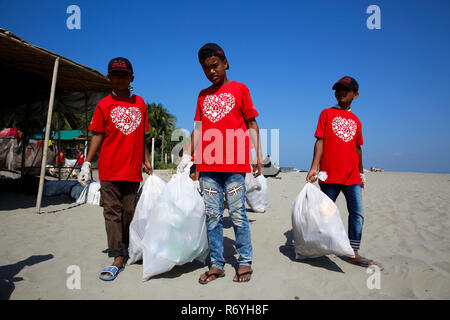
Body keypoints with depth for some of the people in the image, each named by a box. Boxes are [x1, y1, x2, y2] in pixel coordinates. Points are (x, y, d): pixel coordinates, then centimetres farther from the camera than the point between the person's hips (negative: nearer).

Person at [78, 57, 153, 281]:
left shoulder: (140, 103, 11)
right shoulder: (104, 104, 5)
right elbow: (98, 135, 3)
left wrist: (146, 161, 14)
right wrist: (87, 163, -3)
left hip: (133, 169, 2)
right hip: (110, 169, -2)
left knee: (129, 212, 8)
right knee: (112, 212, 0)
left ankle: (125, 245, 28)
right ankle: (118, 259, 4)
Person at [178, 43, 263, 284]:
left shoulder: (239, 89, 9)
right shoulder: (203, 95, 19)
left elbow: (251, 124, 7)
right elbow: (198, 129, 18)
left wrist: (257, 156, -1)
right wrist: (187, 156, 9)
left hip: (234, 164, -4)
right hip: (207, 164, 4)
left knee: (237, 213, -1)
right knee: (212, 215, 5)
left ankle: (245, 262, 14)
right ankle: (217, 264, 15)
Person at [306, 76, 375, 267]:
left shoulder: (355, 120, 17)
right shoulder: (327, 113, 6)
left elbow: (357, 148, 23)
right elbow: (320, 141, -2)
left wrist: (361, 172, 25)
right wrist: (314, 167, -12)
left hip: (352, 176, 4)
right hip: (330, 174, -4)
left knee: (357, 213, 0)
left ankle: (353, 253, 10)